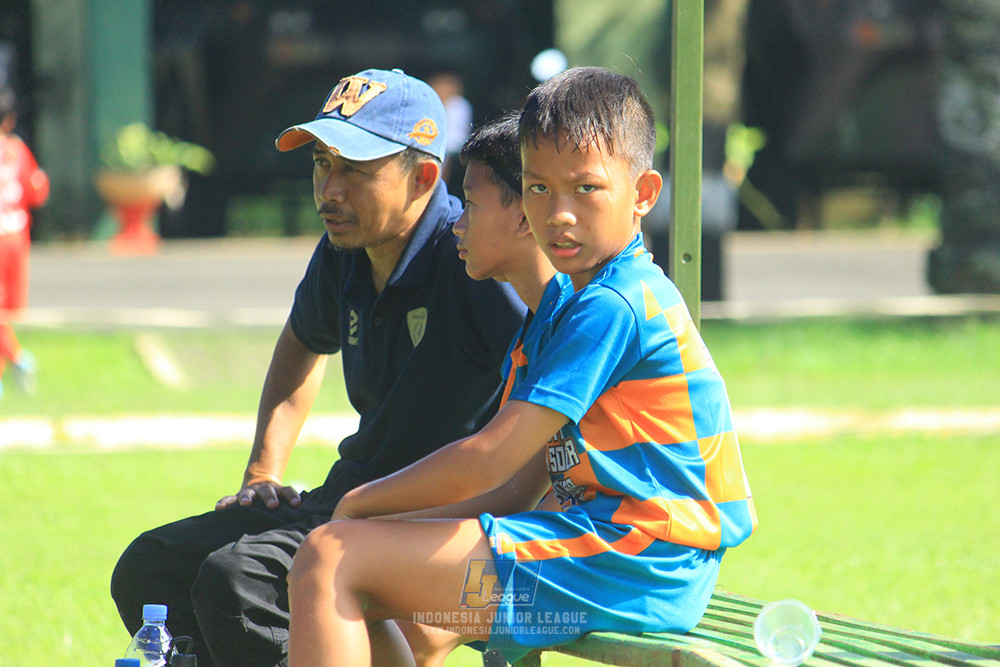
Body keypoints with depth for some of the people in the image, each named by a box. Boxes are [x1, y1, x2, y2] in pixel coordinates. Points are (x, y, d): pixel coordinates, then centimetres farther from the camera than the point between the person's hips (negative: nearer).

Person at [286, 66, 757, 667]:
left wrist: (361, 503, -1)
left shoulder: (613, 308, -15)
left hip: (619, 566, -11)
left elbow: (490, 459, -17)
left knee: (330, 560, -15)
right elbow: (533, 468, 19)